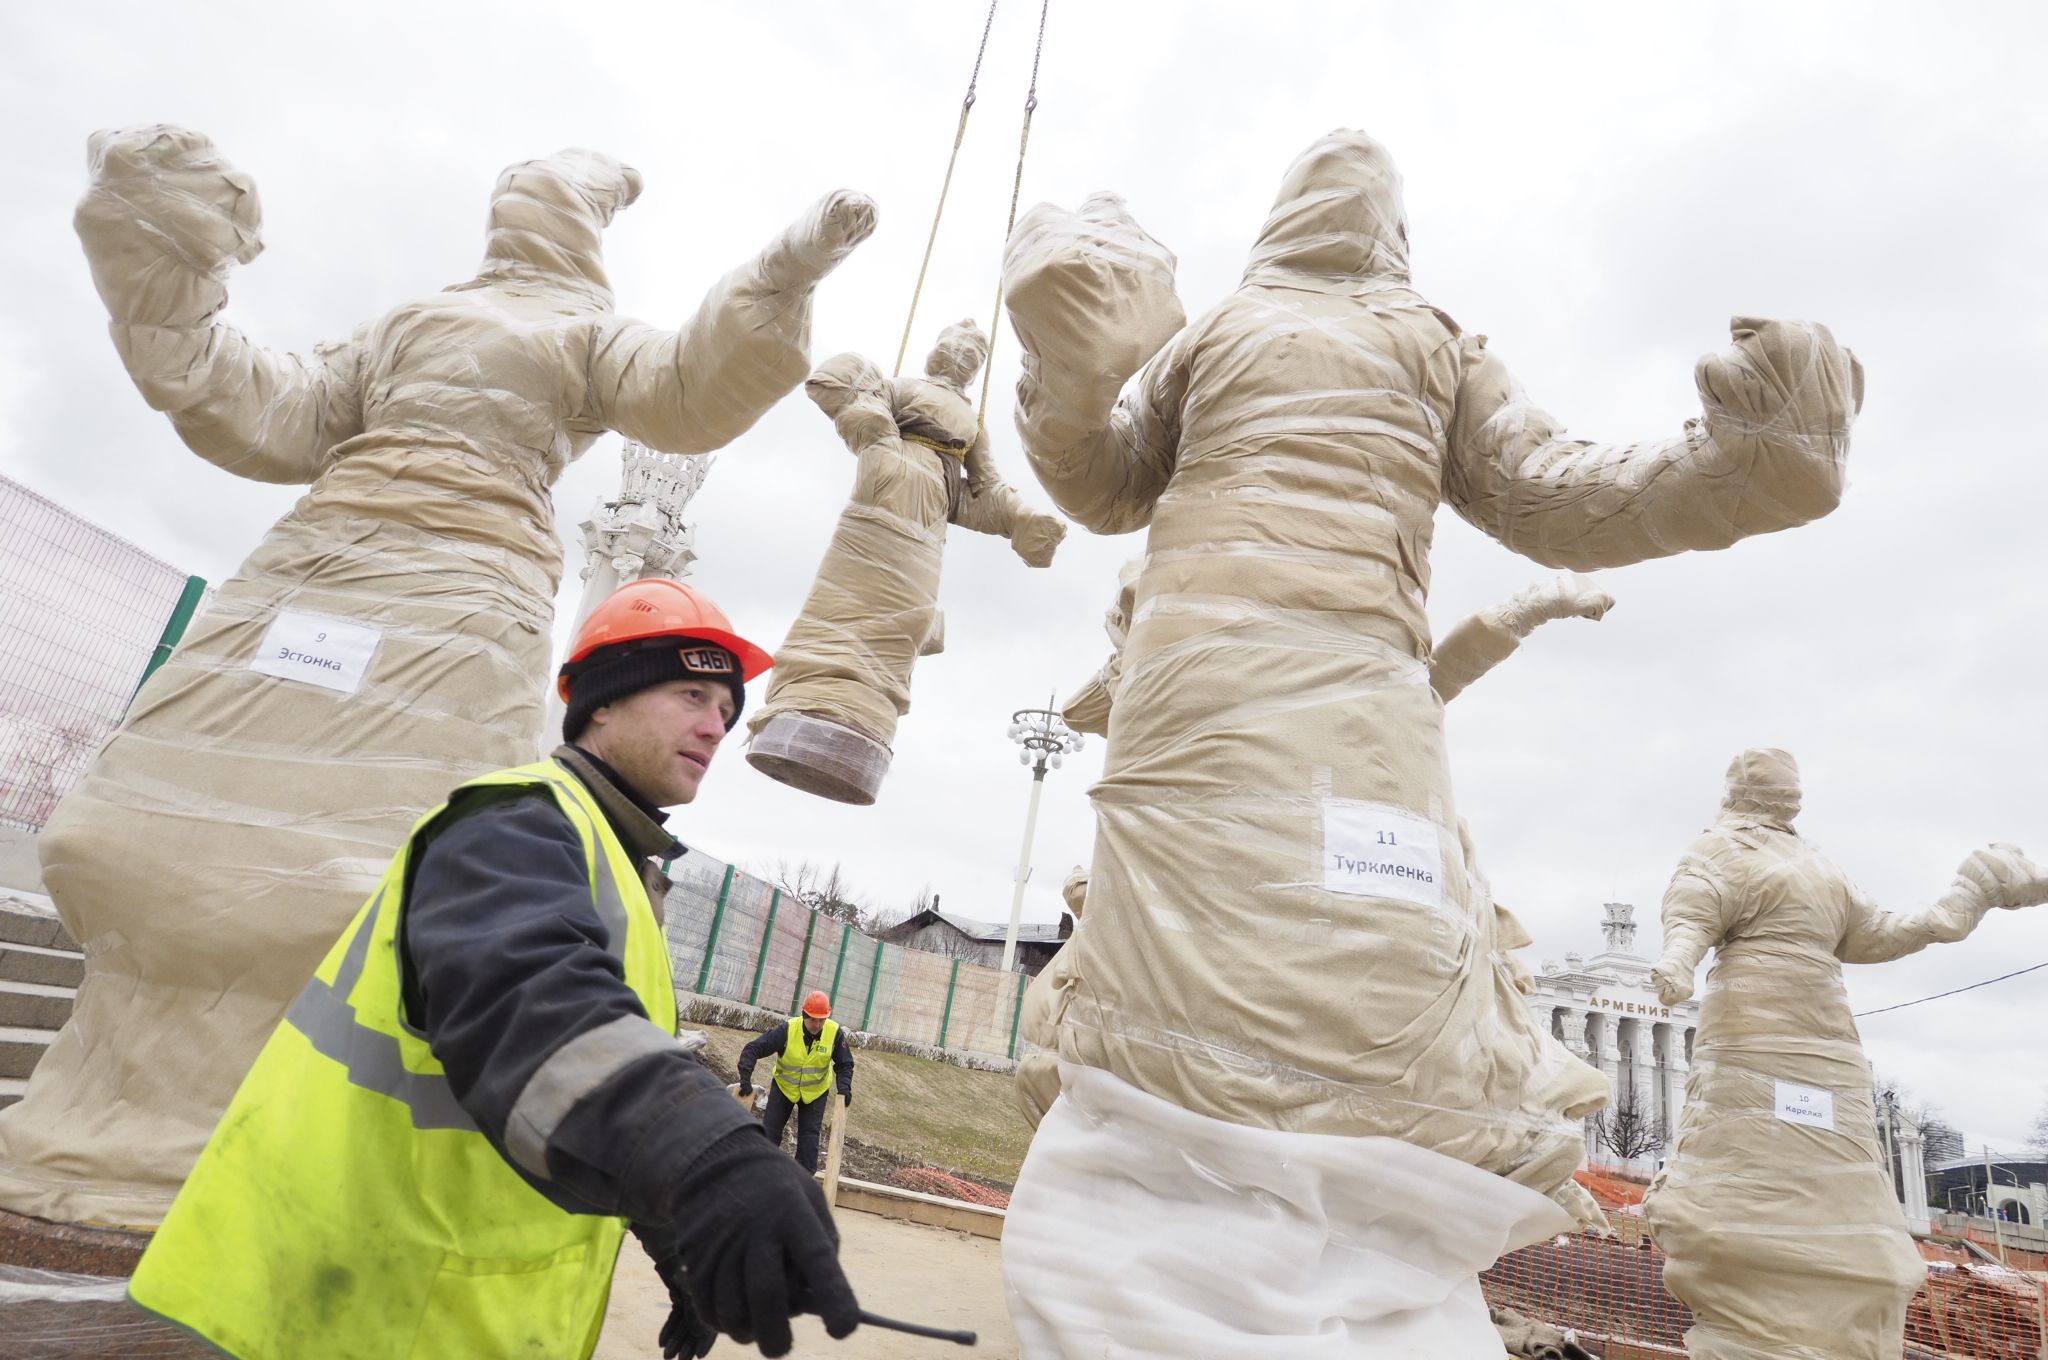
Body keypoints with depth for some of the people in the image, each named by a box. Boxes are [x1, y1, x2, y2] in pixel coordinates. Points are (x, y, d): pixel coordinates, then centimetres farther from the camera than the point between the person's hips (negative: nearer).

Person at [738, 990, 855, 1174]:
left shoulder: (835, 1033, -24)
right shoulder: (787, 1029, -29)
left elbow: (844, 1064, -11)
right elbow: (753, 1049, -27)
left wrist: (844, 1087, -26)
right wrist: (745, 1077, -36)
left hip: (815, 1092, 0)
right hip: (783, 1087, 0)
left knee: (810, 1135, 1)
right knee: (769, 1131, 3)